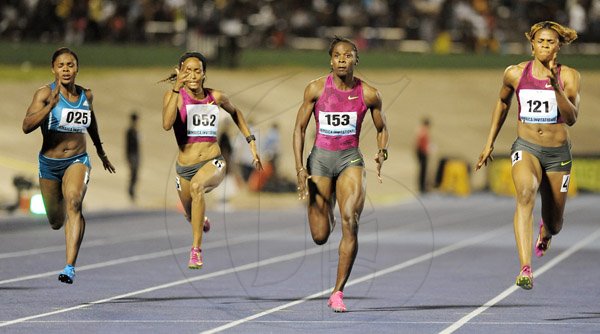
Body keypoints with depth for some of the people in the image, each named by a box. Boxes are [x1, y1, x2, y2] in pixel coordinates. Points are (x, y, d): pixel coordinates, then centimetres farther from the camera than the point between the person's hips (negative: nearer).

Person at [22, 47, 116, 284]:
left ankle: (70, 267, -35)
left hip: (77, 160, 0)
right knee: (56, 222, 14)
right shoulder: (45, 94, -12)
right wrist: (51, 104, -37)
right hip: (49, 163, 0)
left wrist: (101, 151, 33)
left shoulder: (86, 95, 0)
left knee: (73, 203, -29)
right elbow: (27, 126, -26)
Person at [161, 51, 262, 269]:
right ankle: (202, 221, 63)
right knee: (191, 216, 21)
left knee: (196, 186, -36)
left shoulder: (216, 97, 0)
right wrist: (177, 89, -33)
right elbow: (167, 124, -28)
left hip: (213, 163, -2)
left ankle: (196, 249, -35)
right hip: (185, 167, 2)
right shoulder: (174, 95, -8)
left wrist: (251, 142, 19)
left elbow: (234, 112, 23)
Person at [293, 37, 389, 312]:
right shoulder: (316, 89, -5)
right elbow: (300, 127, 0)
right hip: (320, 158, 0)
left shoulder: (368, 94, -3)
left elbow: (382, 128, 11)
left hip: (350, 159, 0)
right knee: (320, 236, 0)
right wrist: (300, 169, -8)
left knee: (350, 222, -20)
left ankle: (338, 293, -14)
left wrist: (382, 152, -10)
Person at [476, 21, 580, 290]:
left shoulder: (568, 76, -5)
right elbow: (502, 102, 19)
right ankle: (525, 269, -44)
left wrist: (556, 86, -27)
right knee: (525, 193, -32)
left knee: (554, 224, 10)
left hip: (558, 154, 1)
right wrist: (489, 143, 19)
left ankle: (546, 231, 54)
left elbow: (572, 118, -15)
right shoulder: (515, 74, 0)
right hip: (526, 147, -1)